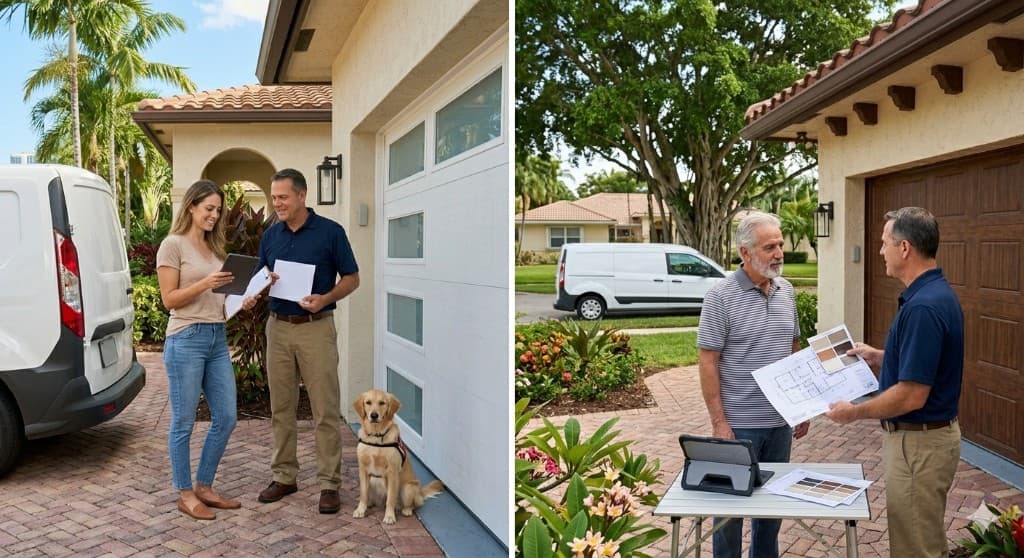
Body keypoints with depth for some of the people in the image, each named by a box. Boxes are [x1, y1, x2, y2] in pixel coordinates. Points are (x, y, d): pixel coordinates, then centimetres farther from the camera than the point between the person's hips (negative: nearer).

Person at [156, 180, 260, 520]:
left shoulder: (214, 247, 16)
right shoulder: (173, 244, -5)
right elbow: (169, 299, -9)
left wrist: (240, 303, 1)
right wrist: (204, 284, -21)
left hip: (218, 338, 8)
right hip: (186, 339, -7)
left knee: (226, 418, 9)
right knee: (184, 422, 3)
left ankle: (204, 486, 23)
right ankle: (185, 494, 16)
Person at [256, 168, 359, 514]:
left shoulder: (330, 231, -6)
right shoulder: (270, 235, 8)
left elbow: (351, 278, -2)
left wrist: (325, 298, -19)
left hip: (316, 328, -5)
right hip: (278, 327, 5)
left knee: (325, 410, -2)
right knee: (281, 408, 11)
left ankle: (329, 483, 6)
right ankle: (284, 476, 23)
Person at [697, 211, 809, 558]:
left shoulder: (787, 291, 5)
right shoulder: (721, 296, -14)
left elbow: (795, 350, 14)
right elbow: (708, 363, -14)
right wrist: (719, 422, -16)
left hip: (781, 422, 6)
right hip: (738, 424, -6)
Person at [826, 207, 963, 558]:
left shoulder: (924, 306, -27)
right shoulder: (934, 293, 6)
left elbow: (912, 395, -27)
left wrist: (855, 412, -14)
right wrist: (879, 357, 15)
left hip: (919, 443, -10)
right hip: (923, 436, 10)